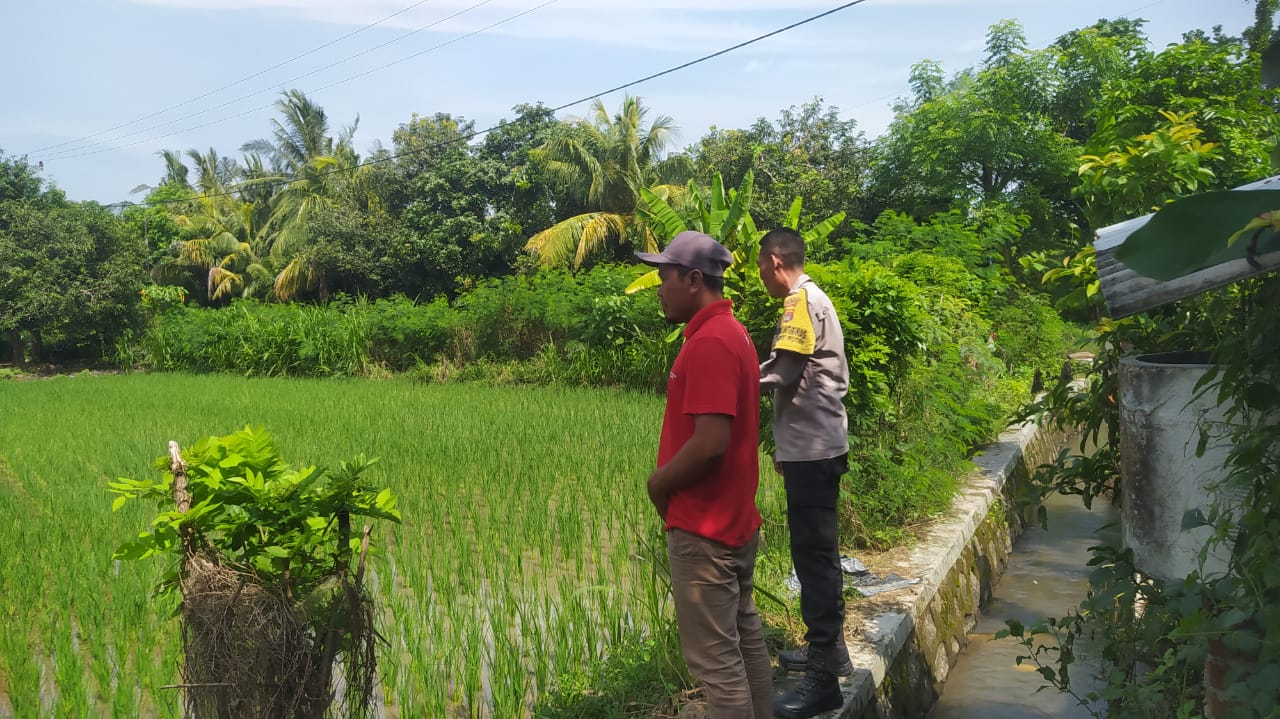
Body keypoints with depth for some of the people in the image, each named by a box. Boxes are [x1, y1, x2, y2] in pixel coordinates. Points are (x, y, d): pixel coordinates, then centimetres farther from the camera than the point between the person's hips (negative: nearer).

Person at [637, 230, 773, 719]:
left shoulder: (709, 343, -20)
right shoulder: (731, 333, 12)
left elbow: (709, 443, -28)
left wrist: (658, 484, -12)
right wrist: (671, 480, 9)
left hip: (703, 527, -10)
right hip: (735, 519, 10)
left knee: (714, 659, -1)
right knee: (745, 640, 18)